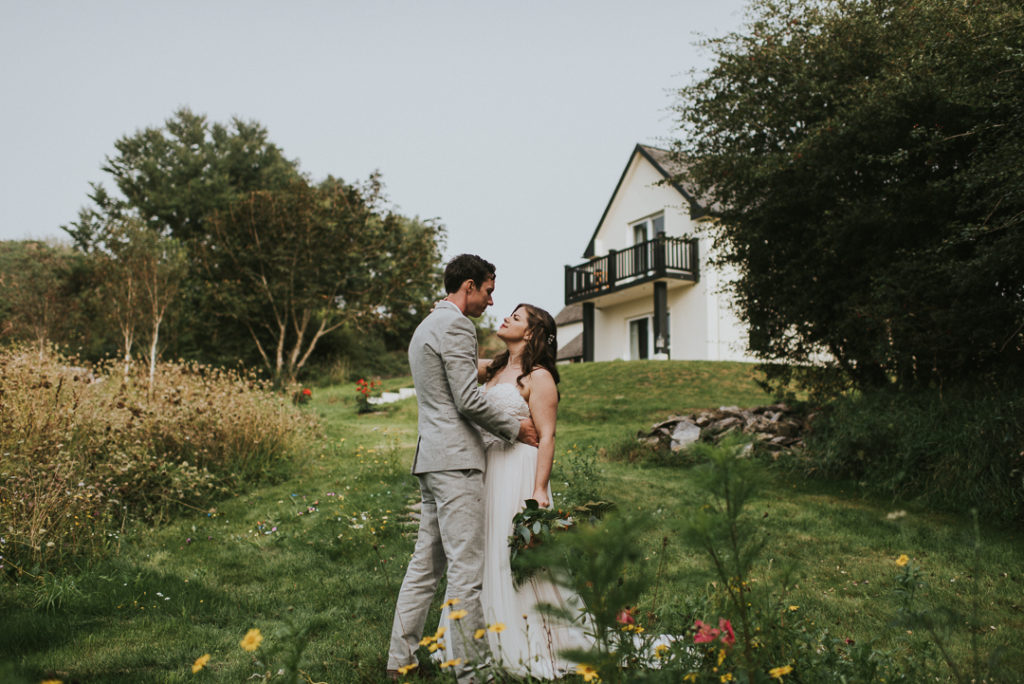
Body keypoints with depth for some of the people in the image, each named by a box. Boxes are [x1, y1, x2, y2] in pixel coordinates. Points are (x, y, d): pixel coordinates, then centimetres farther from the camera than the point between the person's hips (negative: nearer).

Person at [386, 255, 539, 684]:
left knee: (426, 563, 13)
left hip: (432, 456, 10)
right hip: (455, 459, -10)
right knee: (466, 568, -5)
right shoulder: (456, 326, -11)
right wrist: (514, 428, -3)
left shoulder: (427, 326, 22)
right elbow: (469, 401, -15)